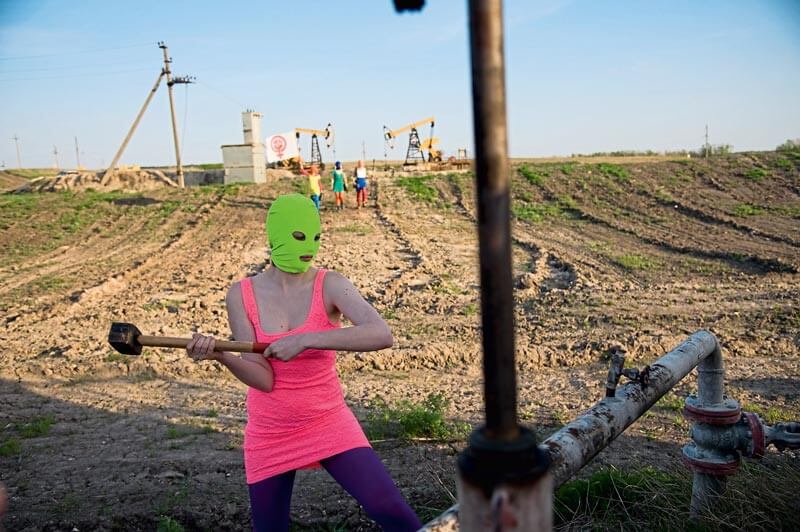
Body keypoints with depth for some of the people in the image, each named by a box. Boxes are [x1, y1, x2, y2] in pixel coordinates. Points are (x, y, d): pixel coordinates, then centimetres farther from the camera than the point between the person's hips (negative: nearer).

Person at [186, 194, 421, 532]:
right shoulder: (241, 295, -7)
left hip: (328, 425, -2)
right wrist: (218, 355, -32)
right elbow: (262, 378, -13)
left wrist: (304, 340, -35)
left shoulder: (330, 285, -13)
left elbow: (381, 335, -31)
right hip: (269, 434, 2)